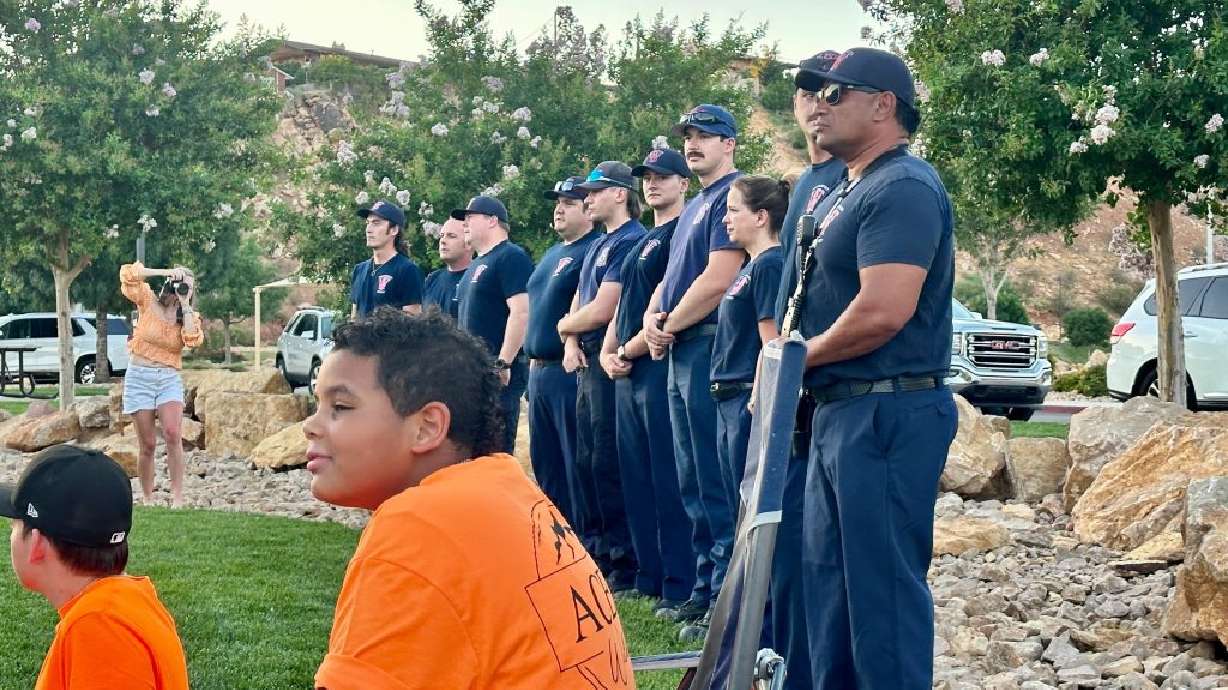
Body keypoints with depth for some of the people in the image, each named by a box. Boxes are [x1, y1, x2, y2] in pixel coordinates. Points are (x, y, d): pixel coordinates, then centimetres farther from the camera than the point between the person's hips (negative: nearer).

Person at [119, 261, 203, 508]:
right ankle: (147, 499, 13)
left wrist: (185, 305, -10)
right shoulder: (148, 302, 2)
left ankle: (177, 498, -18)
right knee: (148, 445, 0)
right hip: (140, 377, -1)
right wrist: (166, 272, -13)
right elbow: (127, 274, -12)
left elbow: (194, 339, -13)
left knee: (173, 435, -20)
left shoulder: (189, 317, 8)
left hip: (169, 379, 1)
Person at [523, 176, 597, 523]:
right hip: (539, 370, 10)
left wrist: (567, 335, -14)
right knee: (545, 462, 14)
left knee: (577, 462, -6)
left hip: (569, 369, -10)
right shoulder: (552, 254, 20)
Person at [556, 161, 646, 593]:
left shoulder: (631, 243, -13)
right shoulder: (599, 245, 19)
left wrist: (564, 325, 2)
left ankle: (625, 568, -5)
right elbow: (578, 302, 21)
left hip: (611, 363, -10)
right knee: (586, 461, 13)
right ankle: (593, 553, 22)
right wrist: (571, 342, 1)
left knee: (609, 464, -9)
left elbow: (601, 311, -17)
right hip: (587, 363, 10)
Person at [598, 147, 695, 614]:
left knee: (669, 483, -9)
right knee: (637, 479, 11)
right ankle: (649, 577, 18)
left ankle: (680, 588, -8)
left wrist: (629, 350, -9)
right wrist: (608, 351, 6)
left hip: (660, 367, -9)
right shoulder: (642, 242, 22)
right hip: (628, 373, 9)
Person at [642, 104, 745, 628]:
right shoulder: (694, 207, 21)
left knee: (715, 482, -8)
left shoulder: (731, 196, -10)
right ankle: (706, 583, 19)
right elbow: (672, 277, 22)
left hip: (710, 347, -10)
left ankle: (726, 590, -4)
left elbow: (718, 280, -19)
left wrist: (670, 325, -7)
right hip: (681, 352, 10)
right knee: (693, 481, 12)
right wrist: (653, 316, 0)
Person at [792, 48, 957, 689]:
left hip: (887, 413, -11)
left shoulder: (902, 188, -14)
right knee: (828, 573, 16)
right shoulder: (848, 191, 18)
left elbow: (884, 311, -25)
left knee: (882, 582, -6)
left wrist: (801, 354, -10)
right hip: (840, 411, 11)